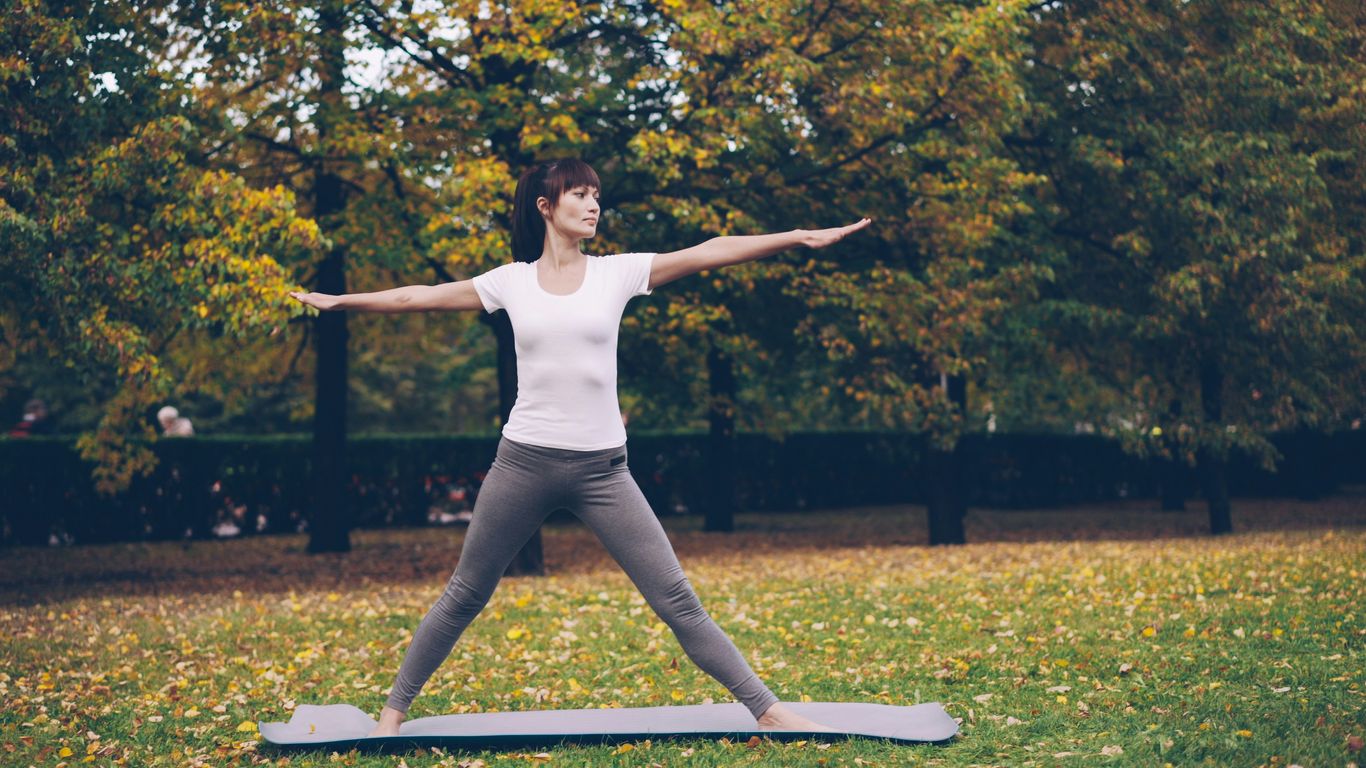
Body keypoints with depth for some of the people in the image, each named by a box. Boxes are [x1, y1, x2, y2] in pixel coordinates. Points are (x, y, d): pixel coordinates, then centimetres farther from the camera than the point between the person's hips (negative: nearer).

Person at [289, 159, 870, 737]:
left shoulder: (617, 273, 2)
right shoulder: (511, 281, 4)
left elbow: (709, 252, -4)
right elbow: (420, 297, 13)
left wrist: (801, 236, -10)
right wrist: (338, 301, 18)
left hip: (601, 468, 0)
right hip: (524, 461, 1)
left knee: (677, 601, -2)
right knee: (464, 597, 12)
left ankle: (767, 711, 3)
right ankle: (393, 710, 27)